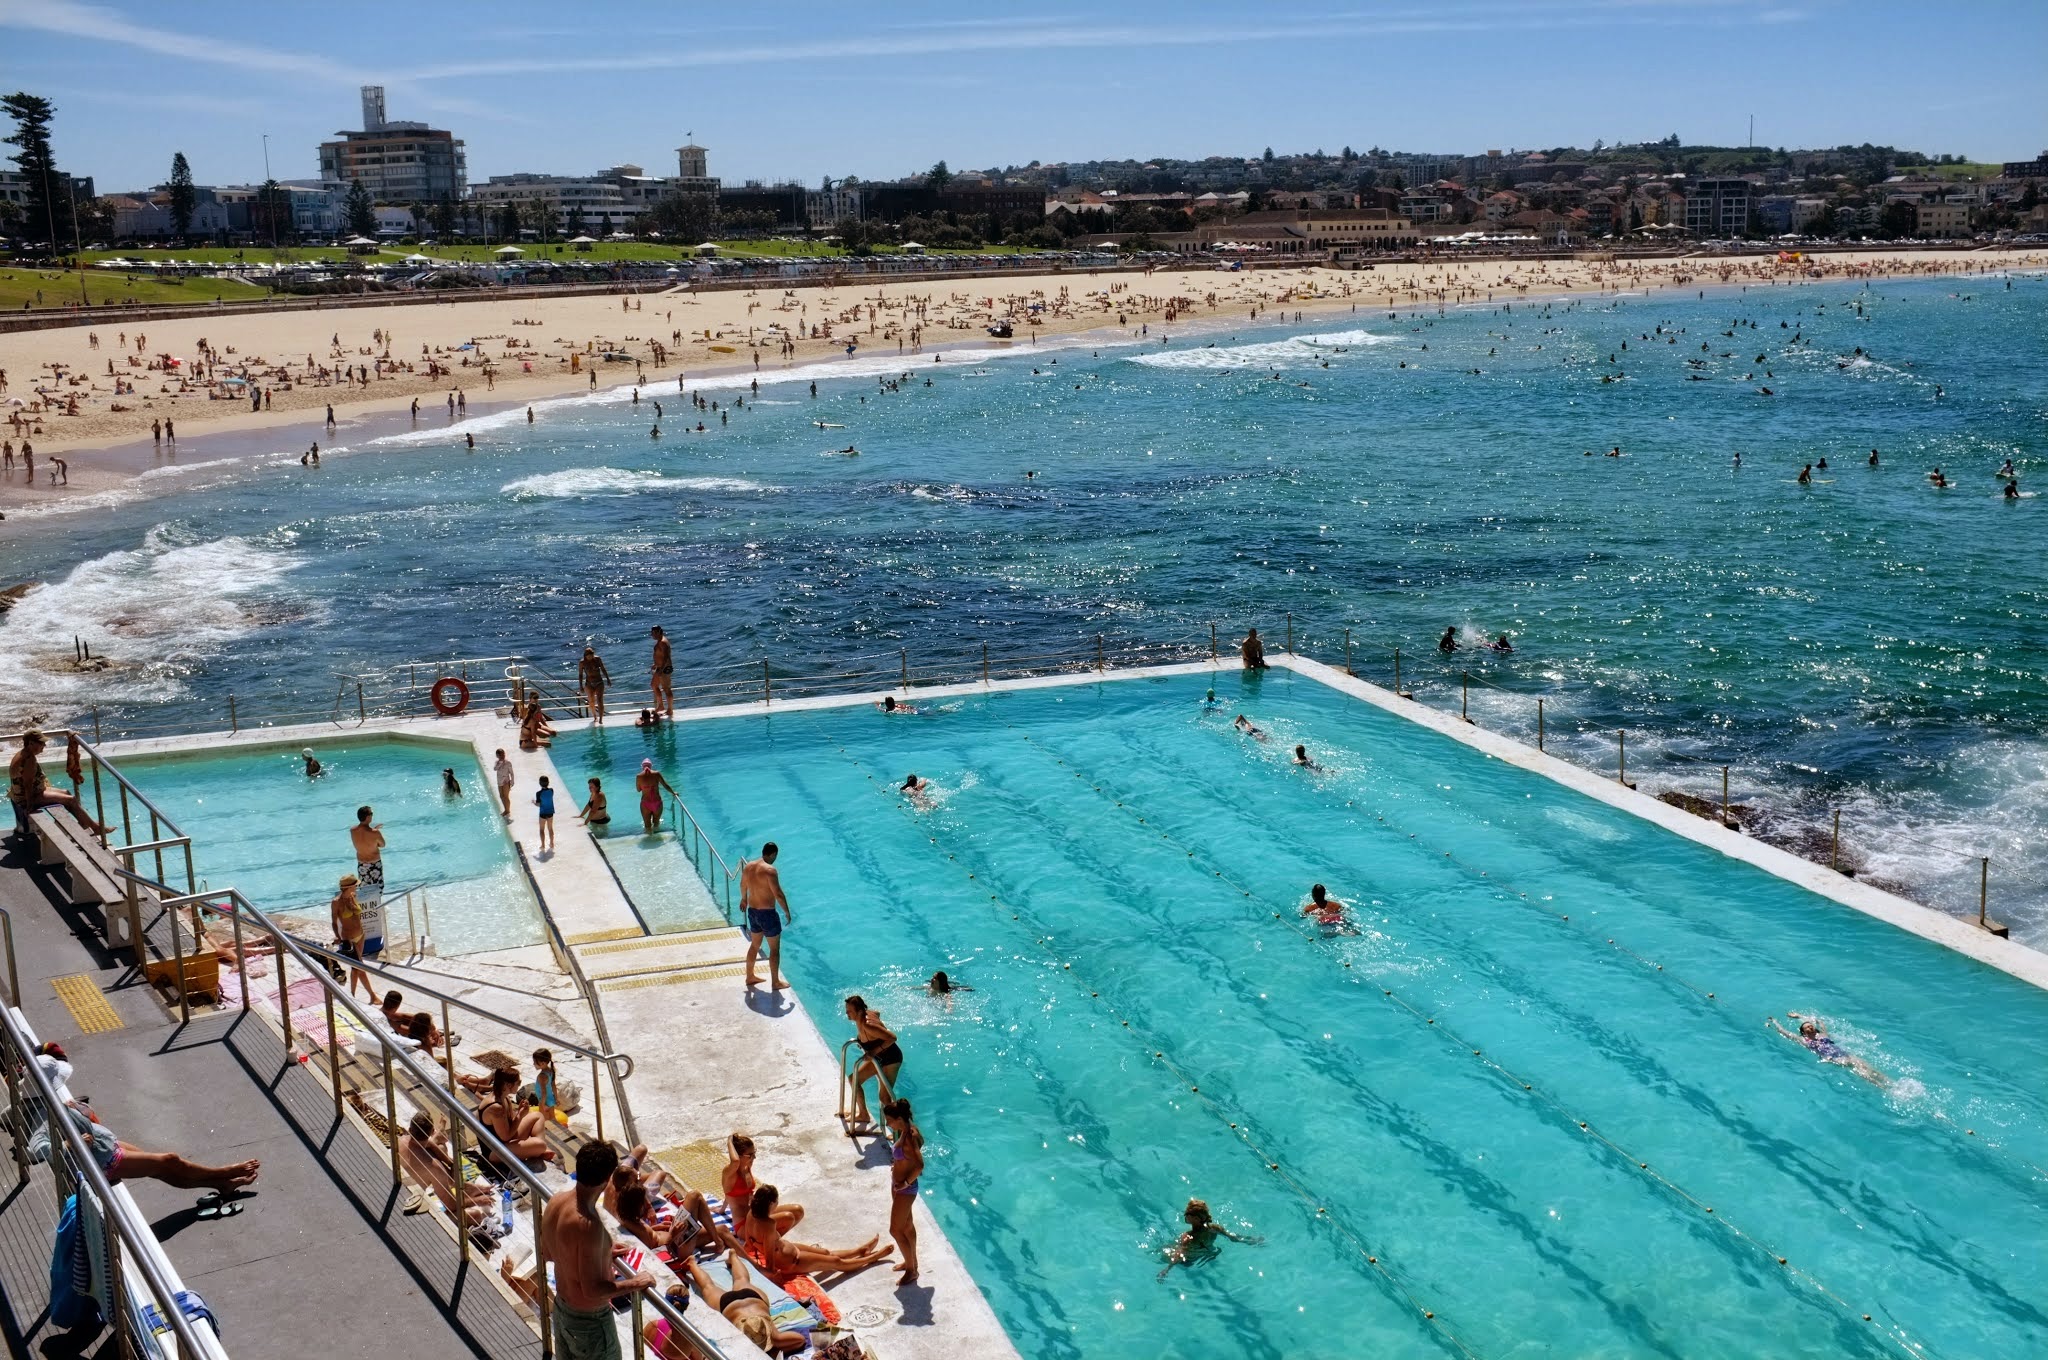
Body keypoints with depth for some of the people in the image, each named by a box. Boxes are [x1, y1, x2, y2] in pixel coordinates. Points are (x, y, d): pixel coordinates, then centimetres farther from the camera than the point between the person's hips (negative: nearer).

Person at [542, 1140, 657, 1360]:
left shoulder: (556, 1201, -8)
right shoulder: (589, 1226, -34)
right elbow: (593, 1289, -30)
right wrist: (635, 1283, -16)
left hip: (561, 1308, 8)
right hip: (590, 1319, -8)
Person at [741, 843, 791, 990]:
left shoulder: (748, 866, 3)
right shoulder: (769, 870, -22)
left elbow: (743, 886, 21)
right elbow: (778, 894, -24)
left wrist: (744, 899, 40)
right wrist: (787, 912, -13)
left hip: (752, 912, 8)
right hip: (767, 913, -8)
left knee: (754, 945, 23)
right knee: (774, 949, 6)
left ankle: (750, 977, 34)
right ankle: (775, 982, 12)